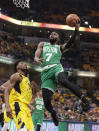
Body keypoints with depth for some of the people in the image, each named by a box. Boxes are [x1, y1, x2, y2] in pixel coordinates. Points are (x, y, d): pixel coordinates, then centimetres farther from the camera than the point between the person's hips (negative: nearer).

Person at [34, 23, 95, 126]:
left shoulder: (60, 47, 25)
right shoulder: (42, 44, 29)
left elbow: (69, 43, 3)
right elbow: (36, 56, 13)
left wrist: (76, 30, -10)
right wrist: (37, 60, -14)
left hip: (56, 67, -2)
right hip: (45, 72, 2)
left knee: (64, 81, -38)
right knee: (46, 101, -9)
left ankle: (85, 102, -39)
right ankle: (53, 114, 22)